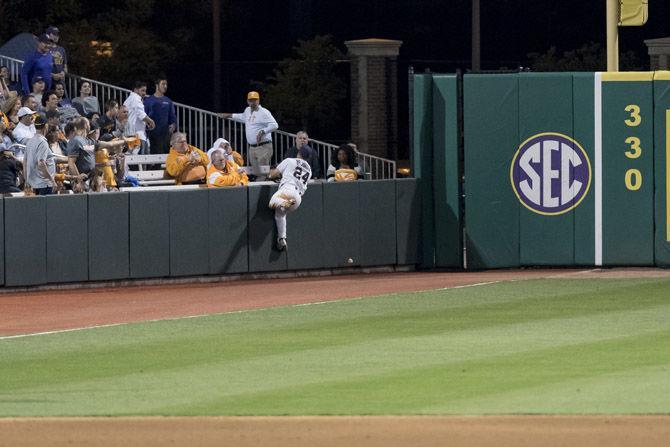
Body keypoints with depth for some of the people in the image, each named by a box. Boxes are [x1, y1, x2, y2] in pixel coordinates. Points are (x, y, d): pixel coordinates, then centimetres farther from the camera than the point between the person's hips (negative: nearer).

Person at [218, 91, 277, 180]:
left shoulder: (264, 112, -10)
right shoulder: (247, 111, 17)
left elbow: (274, 125, -18)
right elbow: (243, 117, 41)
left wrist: (263, 132, -28)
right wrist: (229, 115, 45)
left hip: (263, 147, -8)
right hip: (252, 148, 8)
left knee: (263, 174, -13)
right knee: (256, 173, 4)